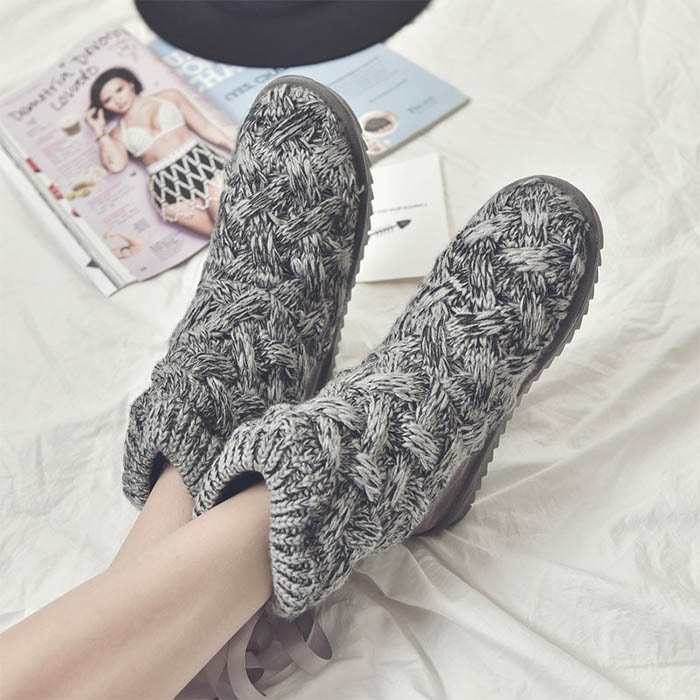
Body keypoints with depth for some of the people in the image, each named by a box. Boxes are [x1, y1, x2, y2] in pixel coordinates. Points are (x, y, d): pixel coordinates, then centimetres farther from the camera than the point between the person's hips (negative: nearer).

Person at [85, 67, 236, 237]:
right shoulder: (118, 133, 20)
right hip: (167, 184, 0)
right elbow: (115, 165, 1)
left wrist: (236, 148, 9)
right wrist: (100, 131, 7)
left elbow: (205, 127, 17)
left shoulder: (169, 97, 21)